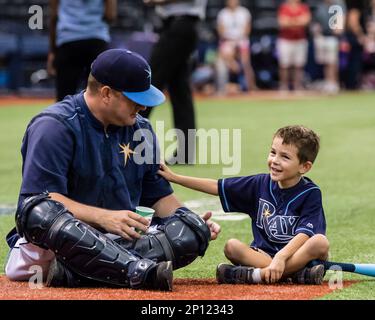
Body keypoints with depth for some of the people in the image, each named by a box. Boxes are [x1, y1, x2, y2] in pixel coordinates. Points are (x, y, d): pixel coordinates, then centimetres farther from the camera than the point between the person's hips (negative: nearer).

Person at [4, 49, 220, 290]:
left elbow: (157, 193, 21)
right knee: (40, 213, -38)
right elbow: (42, 200, -19)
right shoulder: (55, 125, -9)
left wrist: (192, 221, 1)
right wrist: (103, 217, -30)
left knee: (194, 231, -19)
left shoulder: (140, 130, 12)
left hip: (120, 239, 5)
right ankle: (141, 271, -53)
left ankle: (73, 272, -33)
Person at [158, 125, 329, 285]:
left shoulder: (310, 193, -8)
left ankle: (257, 274, -36)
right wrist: (174, 177, 11)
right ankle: (296, 274, -31)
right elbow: (218, 187, 12)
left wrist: (281, 257, -36)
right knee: (232, 246, -22)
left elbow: (304, 234, -20)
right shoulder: (261, 184, 5)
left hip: (297, 255, -4)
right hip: (263, 255, 4)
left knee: (320, 243, -32)